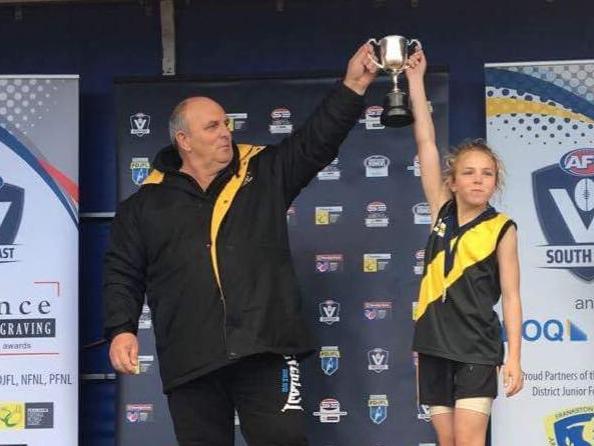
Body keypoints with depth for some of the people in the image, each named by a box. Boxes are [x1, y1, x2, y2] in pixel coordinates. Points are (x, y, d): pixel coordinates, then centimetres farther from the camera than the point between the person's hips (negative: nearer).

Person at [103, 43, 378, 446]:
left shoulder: (265, 174, 10)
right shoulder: (146, 204, 10)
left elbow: (318, 140, 1)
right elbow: (122, 274, 11)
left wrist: (353, 85, -11)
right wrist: (121, 329, -3)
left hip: (265, 350, -1)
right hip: (190, 363, 1)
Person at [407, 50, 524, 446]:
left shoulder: (502, 229, -4)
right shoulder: (442, 212, 4)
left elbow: (511, 297, -3)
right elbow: (426, 142, 2)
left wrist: (514, 358, -9)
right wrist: (416, 79, 0)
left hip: (477, 349, -4)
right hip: (435, 344, 4)